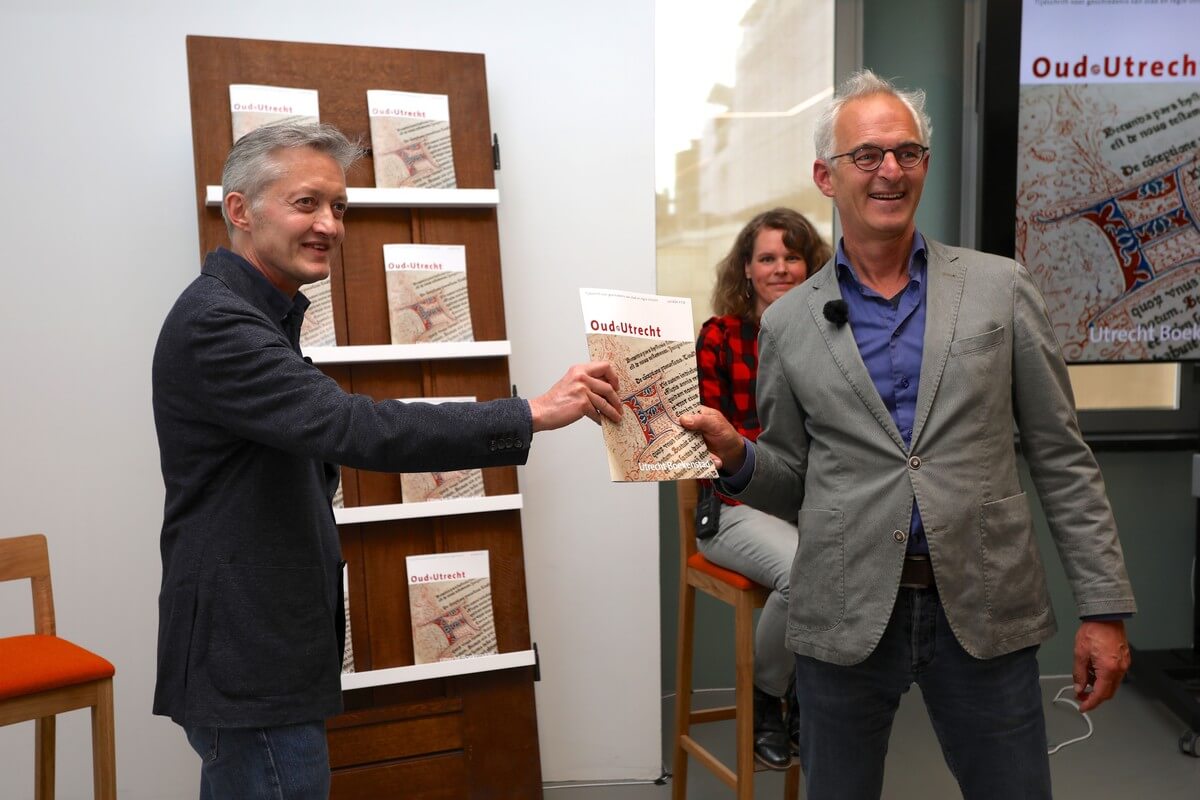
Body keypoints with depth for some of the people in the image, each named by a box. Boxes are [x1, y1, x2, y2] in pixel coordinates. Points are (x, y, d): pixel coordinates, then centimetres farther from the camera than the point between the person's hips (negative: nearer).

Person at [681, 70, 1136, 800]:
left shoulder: (1000, 288, 3)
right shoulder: (789, 322, 4)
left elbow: (1061, 458, 4)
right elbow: (793, 486, 9)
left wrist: (1105, 608, 0)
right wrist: (735, 456, -12)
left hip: (985, 608, 0)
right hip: (844, 615, 1)